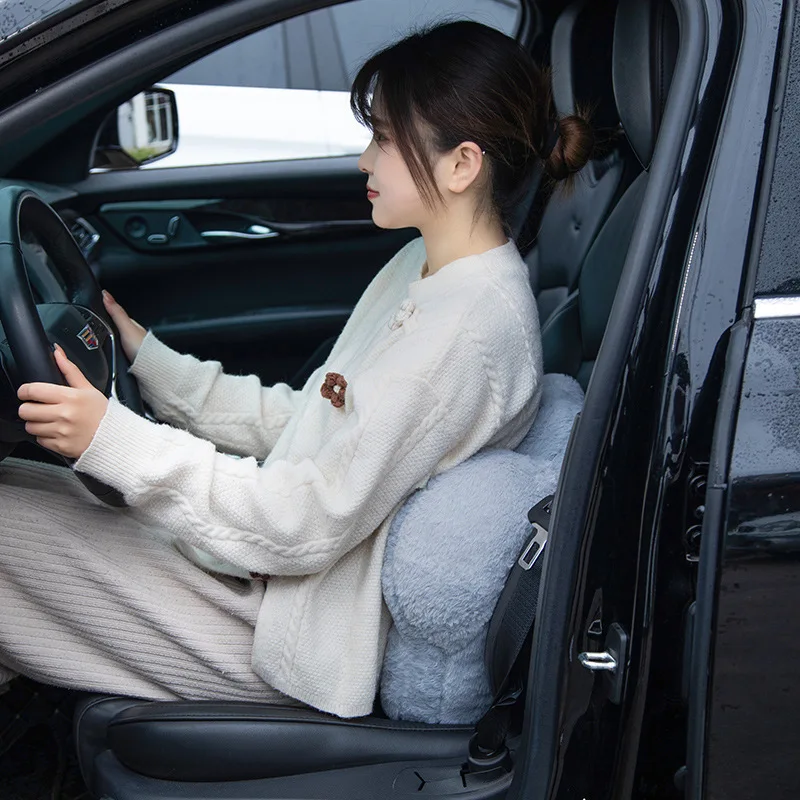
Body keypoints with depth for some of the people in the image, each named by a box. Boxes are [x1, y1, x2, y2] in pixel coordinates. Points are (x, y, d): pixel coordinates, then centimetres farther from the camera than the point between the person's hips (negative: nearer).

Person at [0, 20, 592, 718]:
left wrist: (114, 439, -25)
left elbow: (310, 523, -25)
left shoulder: (469, 327, -25)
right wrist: (145, 356, 8)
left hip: (305, 638, -9)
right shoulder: (426, 267, 6)